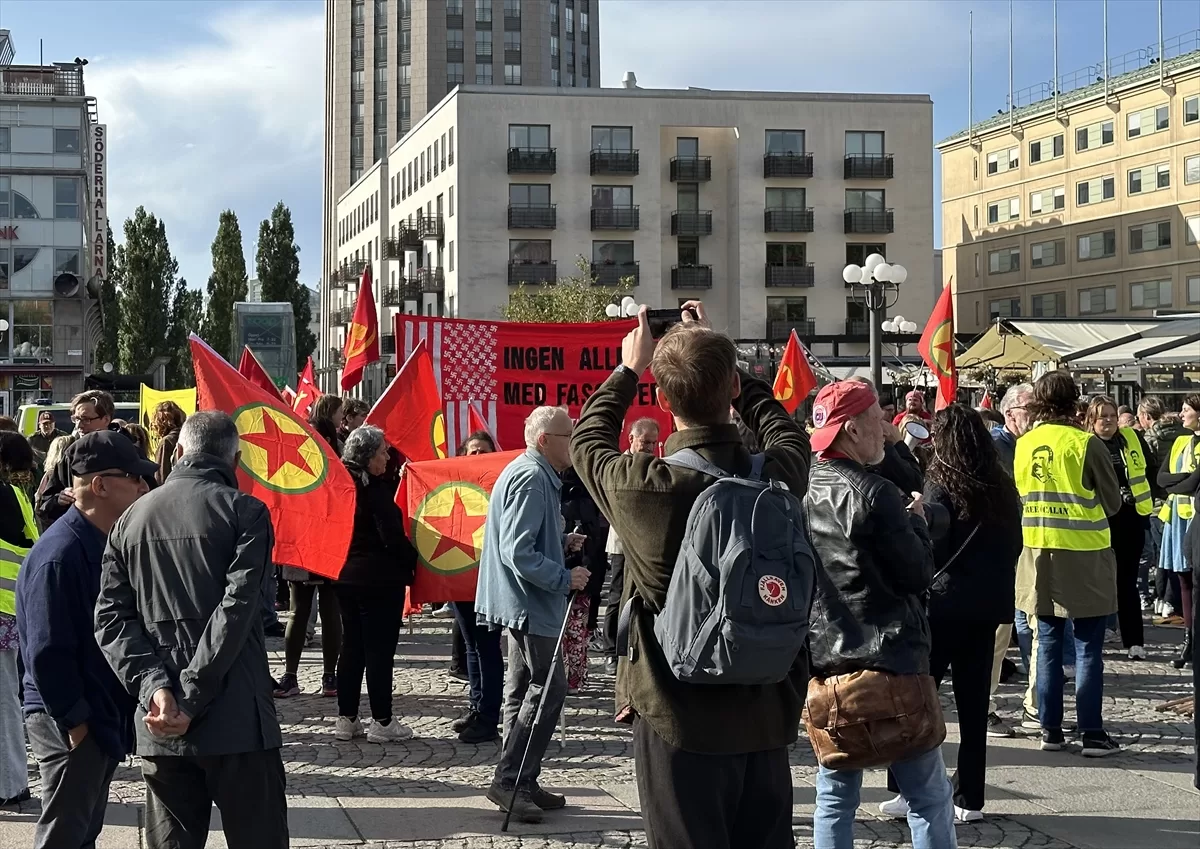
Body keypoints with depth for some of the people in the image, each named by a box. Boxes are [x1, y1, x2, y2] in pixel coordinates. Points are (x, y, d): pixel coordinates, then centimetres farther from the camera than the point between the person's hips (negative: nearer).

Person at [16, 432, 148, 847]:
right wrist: (74, 721, -19)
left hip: (103, 719, 9)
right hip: (71, 726, -9)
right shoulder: (60, 554, -22)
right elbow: (47, 652, -23)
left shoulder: (107, 543, 9)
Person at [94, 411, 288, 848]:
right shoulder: (245, 512, -4)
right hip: (236, 720, -4)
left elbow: (111, 619, 2)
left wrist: (154, 687, -8)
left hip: (158, 726, 4)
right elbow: (235, 611, -14)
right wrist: (191, 701, -14)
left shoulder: (131, 518, 10)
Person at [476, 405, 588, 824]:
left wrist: (562, 541, 12)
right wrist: (565, 578, -20)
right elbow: (518, 553, -25)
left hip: (526, 602, 11)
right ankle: (509, 780, -4)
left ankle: (522, 782, 20)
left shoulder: (535, 474, 15)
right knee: (548, 689, -8)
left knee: (525, 690, 14)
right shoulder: (531, 479, -19)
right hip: (530, 602, -11)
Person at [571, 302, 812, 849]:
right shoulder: (778, 475, -10)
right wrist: (716, 356, 21)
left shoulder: (644, 486, -19)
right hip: (767, 715, 4)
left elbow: (587, 440, 4)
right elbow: (783, 428, 17)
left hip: (681, 720, -4)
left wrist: (629, 368, 17)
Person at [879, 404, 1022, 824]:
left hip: (946, 603, -6)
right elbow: (1014, 545, 13)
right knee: (973, 703, 9)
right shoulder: (1003, 487, 7)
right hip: (988, 604, 6)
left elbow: (932, 548, -14)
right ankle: (969, 798, 11)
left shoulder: (942, 483, -11)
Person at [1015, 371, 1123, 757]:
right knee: (1088, 648, 2)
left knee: (1048, 644, 11)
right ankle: (1092, 733, 2)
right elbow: (1112, 502, -5)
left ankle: (1050, 729, 13)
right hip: (1083, 555, -4)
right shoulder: (1085, 443, -13)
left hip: (1038, 554, 4)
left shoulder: (1023, 445, 0)